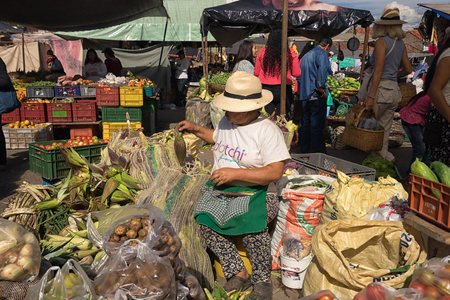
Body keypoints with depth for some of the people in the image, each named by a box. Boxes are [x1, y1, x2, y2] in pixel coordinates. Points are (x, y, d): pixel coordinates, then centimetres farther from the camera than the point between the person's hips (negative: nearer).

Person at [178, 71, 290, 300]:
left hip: (251, 191, -6)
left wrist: (235, 173, -21)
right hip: (219, 188, 6)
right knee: (204, 219, -20)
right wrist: (196, 130, 23)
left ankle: (262, 281, -6)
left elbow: (275, 172, -17)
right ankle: (238, 274, -5)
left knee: (251, 222, -33)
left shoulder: (267, 131, -10)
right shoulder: (226, 122, 11)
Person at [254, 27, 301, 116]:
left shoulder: (262, 52, -1)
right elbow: (297, 73, -1)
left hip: (266, 89, 1)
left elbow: (256, 73, 6)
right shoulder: (290, 53, -3)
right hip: (284, 90, -1)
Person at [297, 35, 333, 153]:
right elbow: (322, 69, -24)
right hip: (316, 95, -8)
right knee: (317, 125, -4)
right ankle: (316, 152, -2)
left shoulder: (306, 55, 19)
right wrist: (320, 87, -18)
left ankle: (303, 150, 21)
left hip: (304, 94, 8)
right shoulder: (322, 53, -6)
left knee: (305, 123, 13)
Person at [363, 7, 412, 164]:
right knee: (383, 130, 13)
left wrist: (370, 96, -19)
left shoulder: (382, 42, -9)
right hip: (395, 90, 8)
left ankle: (387, 157, 1)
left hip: (381, 89, -8)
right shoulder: (400, 43, 12)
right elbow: (408, 69, 16)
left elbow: (378, 70, -17)